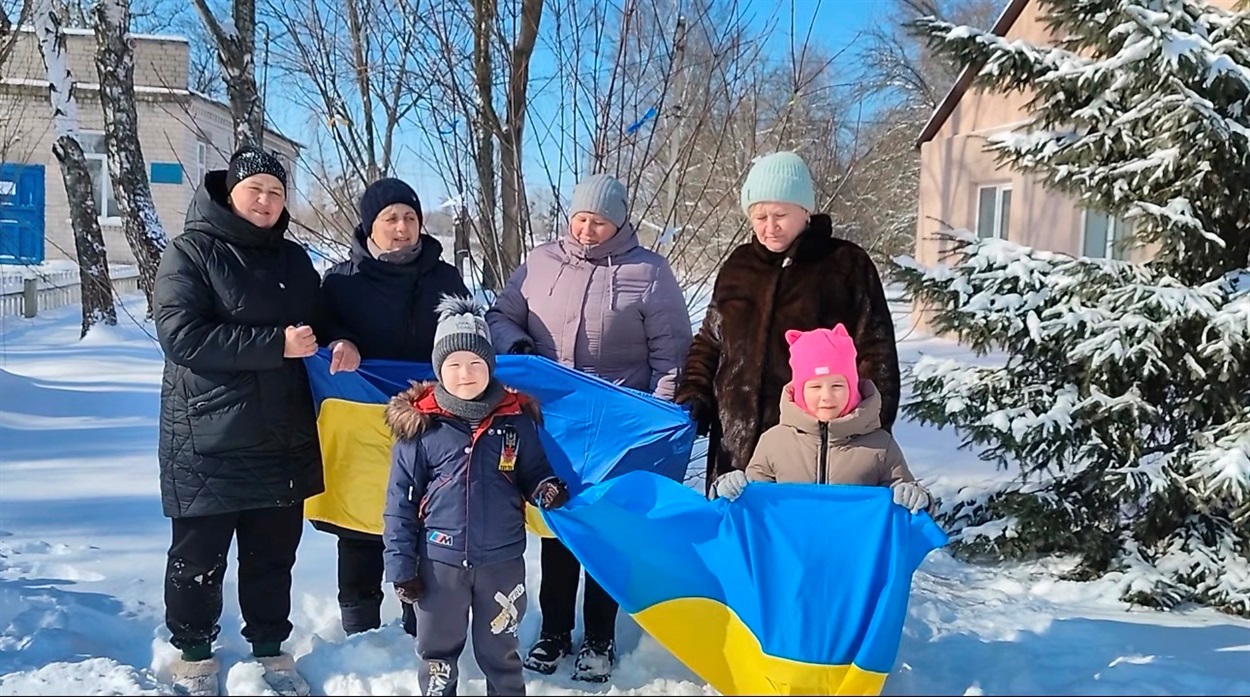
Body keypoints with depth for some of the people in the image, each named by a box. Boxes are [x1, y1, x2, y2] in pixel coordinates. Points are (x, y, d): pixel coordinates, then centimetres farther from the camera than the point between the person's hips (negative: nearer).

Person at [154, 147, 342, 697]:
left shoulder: (294, 260, 14)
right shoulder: (190, 252, -5)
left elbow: (321, 323, 23)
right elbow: (181, 335, -17)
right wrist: (275, 344, -21)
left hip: (283, 440, 5)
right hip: (208, 441, -5)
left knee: (273, 553, 14)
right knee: (199, 556, 7)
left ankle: (271, 649, 31)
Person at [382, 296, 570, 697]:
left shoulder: (516, 419, -5)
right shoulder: (420, 424, -8)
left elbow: (533, 472, 8)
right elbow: (400, 501, -4)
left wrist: (547, 490, -15)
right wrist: (401, 565, -5)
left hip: (502, 560, 1)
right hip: (440, 561, 0)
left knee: (500, 652, 18)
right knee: (437, 651, 18)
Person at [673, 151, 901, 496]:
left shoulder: (848, 265, 1)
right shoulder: (737, 266, 14)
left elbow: (875, 353, -1)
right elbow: (709, 342, 22)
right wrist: (693, 396, 7)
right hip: (737, 445, 5)